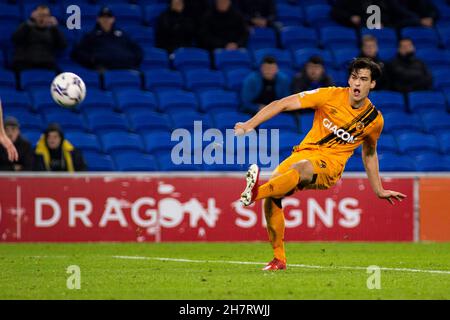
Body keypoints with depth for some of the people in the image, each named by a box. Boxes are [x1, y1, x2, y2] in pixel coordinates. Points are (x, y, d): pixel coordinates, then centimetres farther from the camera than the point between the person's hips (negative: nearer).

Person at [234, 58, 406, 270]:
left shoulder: (374, 119, 4)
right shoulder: (331, 96, -3)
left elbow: (369, 153, 24)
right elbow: (283, 104, -7)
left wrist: (379, 191, 30)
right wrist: (250, 125, -17)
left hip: (330, 165, -2)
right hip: (305, 152, 2)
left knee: (302, 168, -37)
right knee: (272, 195, -21)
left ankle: (255, 193, -61)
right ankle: (279, 259, -6)